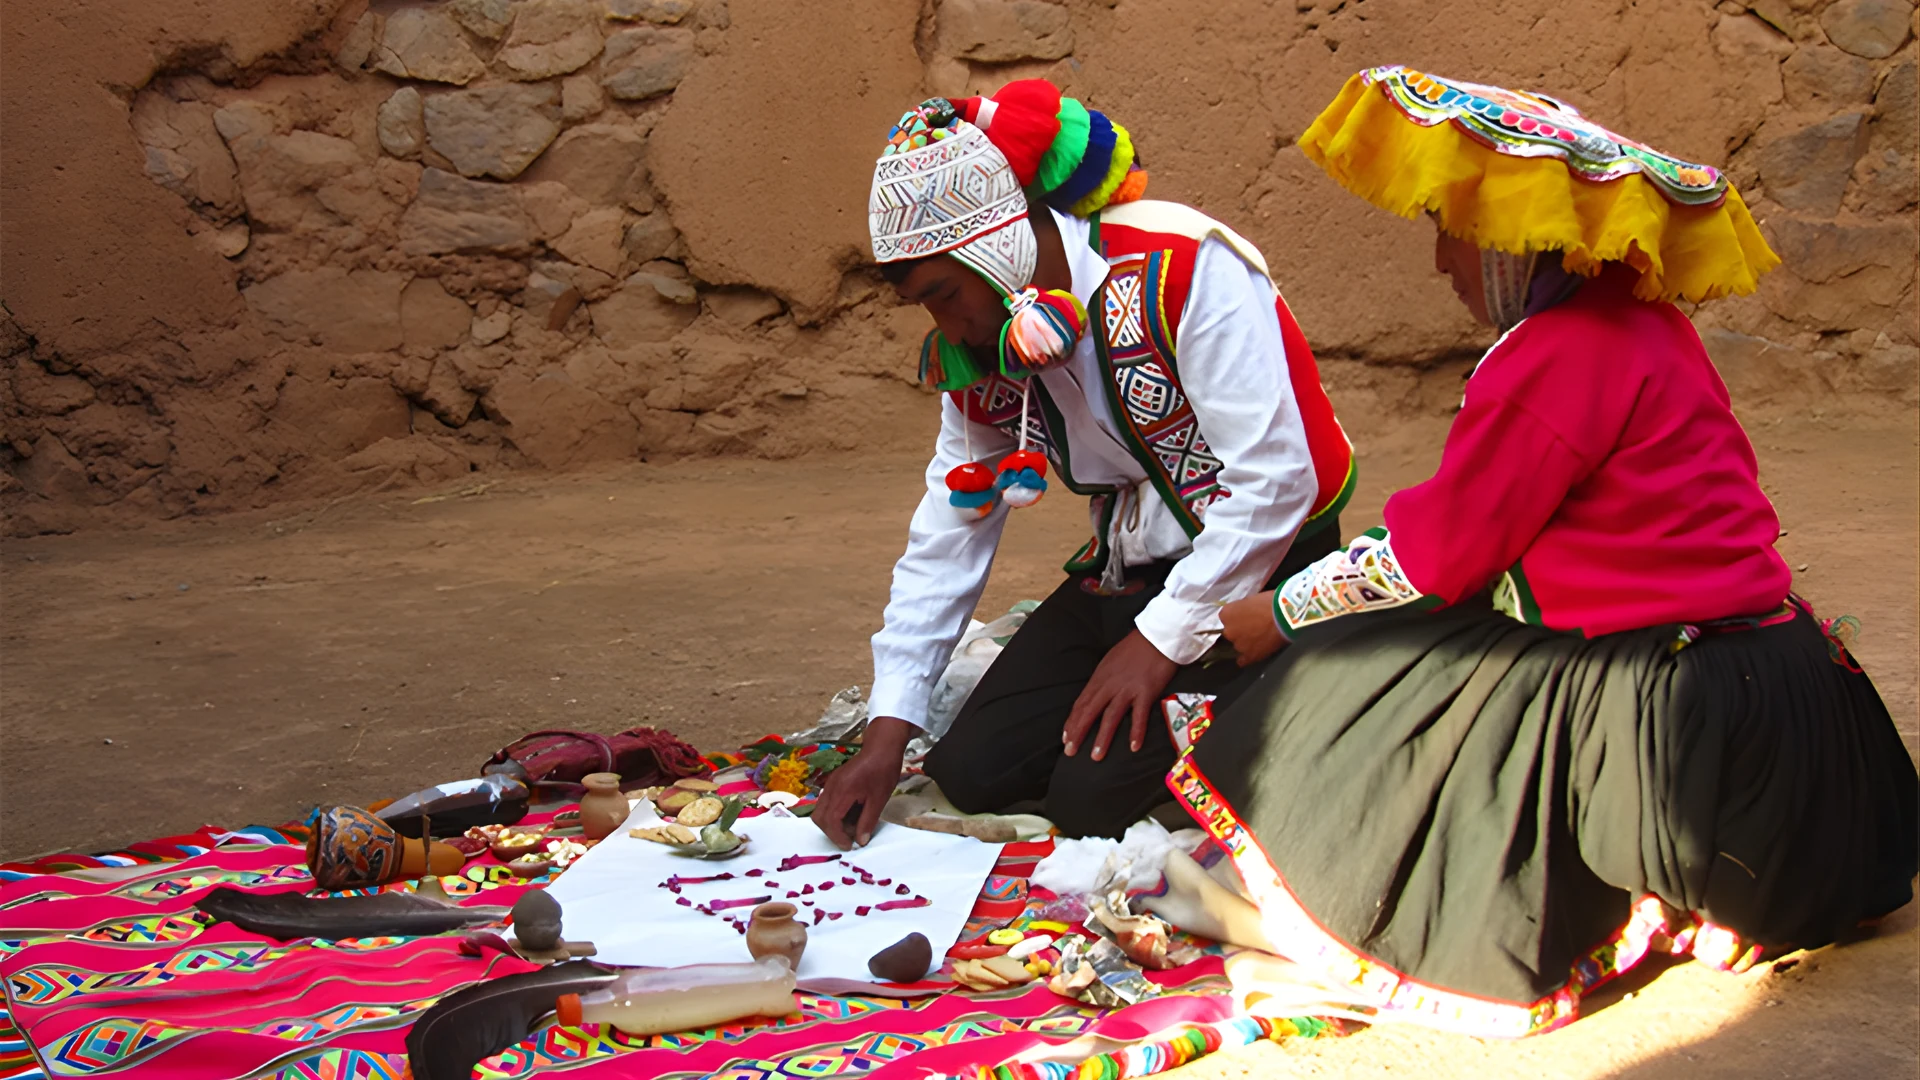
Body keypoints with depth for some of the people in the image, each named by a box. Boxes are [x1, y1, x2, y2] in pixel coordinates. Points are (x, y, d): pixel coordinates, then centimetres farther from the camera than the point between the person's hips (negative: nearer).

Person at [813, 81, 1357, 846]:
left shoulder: (1184, 268, -23)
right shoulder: (979, 342, 0)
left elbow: (1275, 480, -24)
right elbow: (948, 536, 4)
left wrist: (1161, 640, -20)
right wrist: (886, 734, -1)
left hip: (1258, 574, -7)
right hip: (1125, 574, 7)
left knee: (1092, 800, -18)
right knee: (971, 771, -3)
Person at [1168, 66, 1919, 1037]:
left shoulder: (1559, 356, -18)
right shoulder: (1645, 324, 11)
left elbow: (1437, 554, -12)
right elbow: (1484, 530, 16)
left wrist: (1281, 613, 2)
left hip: (1677, 726, -10)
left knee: (1349, 690, 0)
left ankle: (1629, 913, -2)